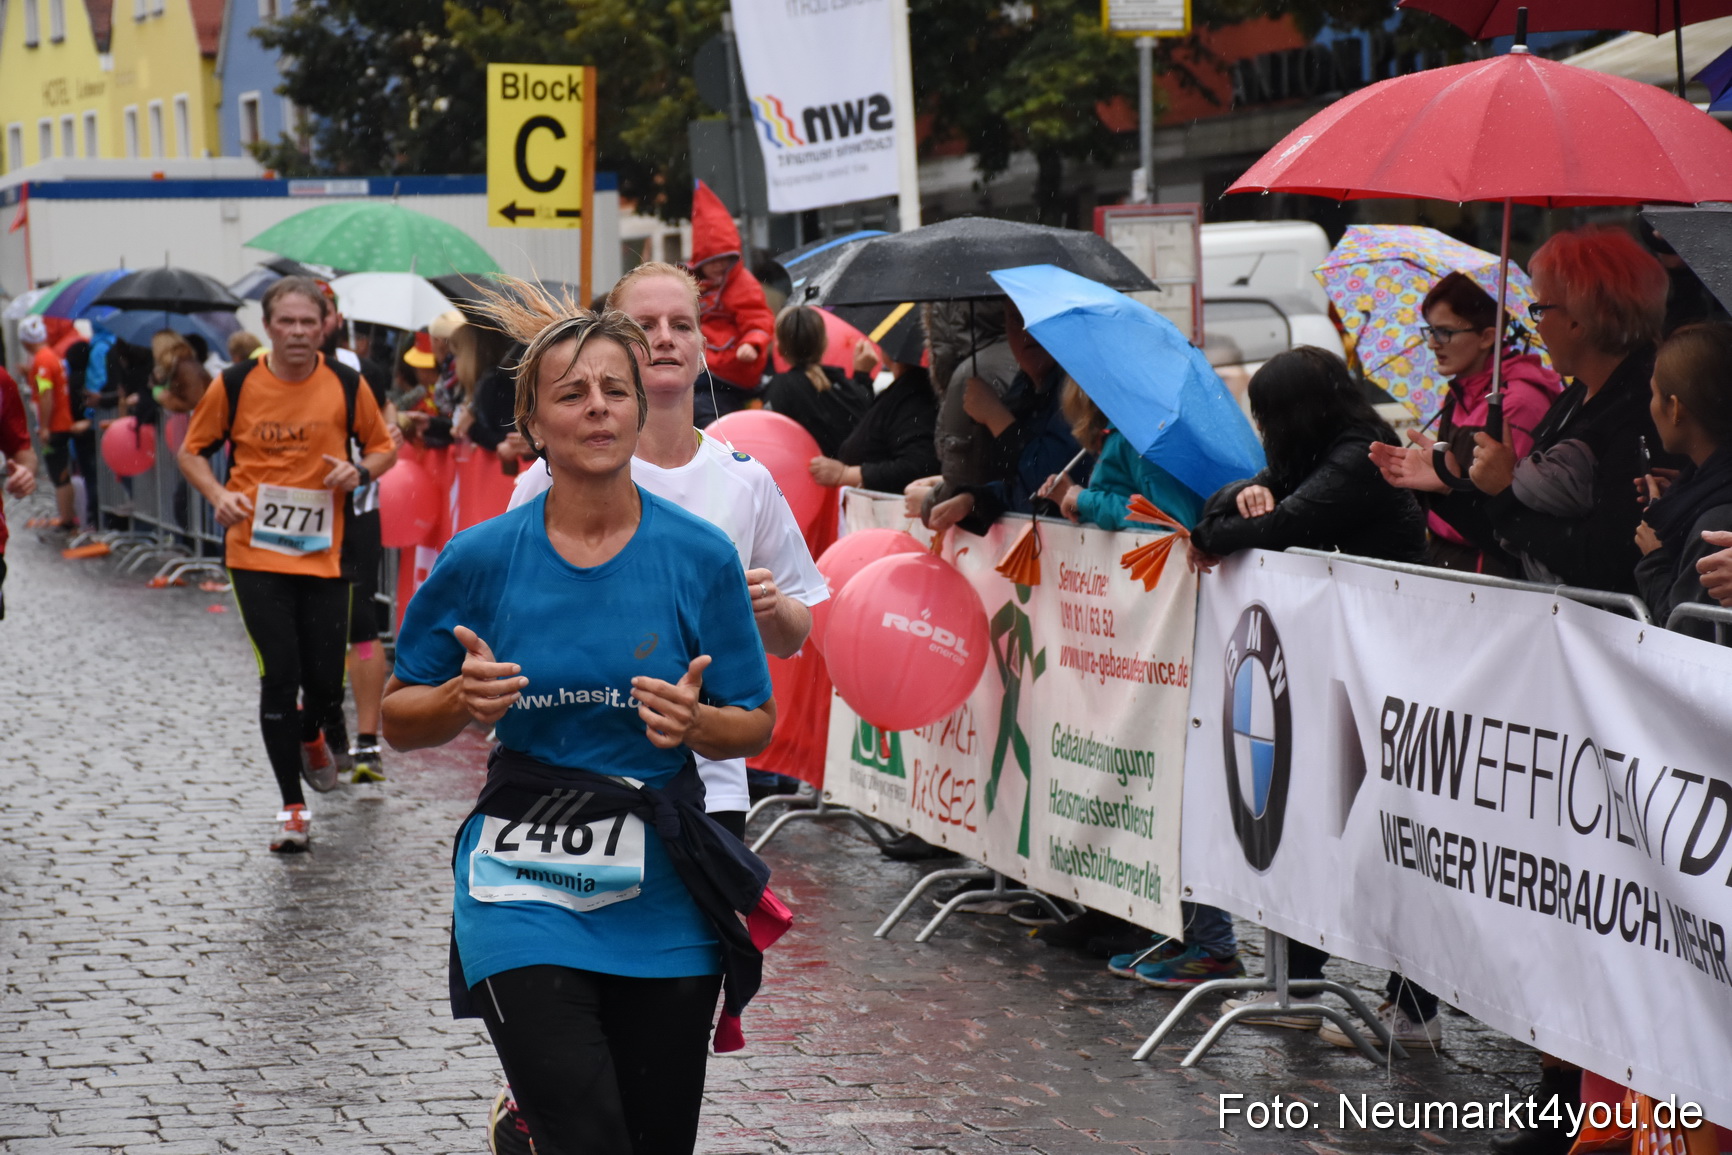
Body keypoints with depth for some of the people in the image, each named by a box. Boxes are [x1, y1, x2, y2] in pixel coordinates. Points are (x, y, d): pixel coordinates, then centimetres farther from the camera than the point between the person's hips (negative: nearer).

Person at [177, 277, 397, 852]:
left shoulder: (347, 385, 0)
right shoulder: (236, 385, -2)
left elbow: (383, 447, 12)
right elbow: (193, 448, 9)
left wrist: (358, 470, -10)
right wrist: (218, 495, -9)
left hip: (323, 553, 1)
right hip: (256, 552, -1)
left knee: (325, 680, 1)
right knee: (279, 677, -7)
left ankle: (313, 737, 39)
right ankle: (292, 806, 3)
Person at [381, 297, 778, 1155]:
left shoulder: (700, 556, -2)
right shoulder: (483, 558, -3)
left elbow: (756, 726, 5)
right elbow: (399, 721, 6)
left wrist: (696, 723, -15)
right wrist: (462, 700, -14)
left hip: (662, 898, 2)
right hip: (526, 889, -2)